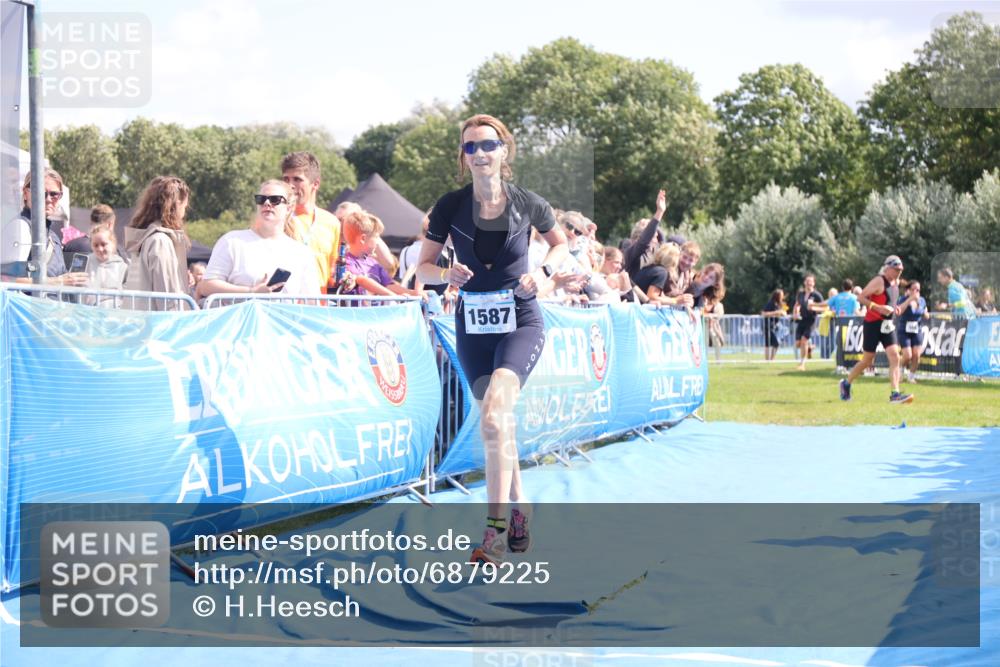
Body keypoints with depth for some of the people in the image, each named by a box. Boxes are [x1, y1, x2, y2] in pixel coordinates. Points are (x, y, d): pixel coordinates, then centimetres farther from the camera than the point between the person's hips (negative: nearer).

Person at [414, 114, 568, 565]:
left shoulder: (528, 204, -5)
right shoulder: (450, 207, -4)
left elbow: (561, 244, 14)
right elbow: (422, 268, 2)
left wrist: (544, 272, -6)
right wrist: (447, 273, -20)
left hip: (521, 323, -3)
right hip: (473, 327, 3)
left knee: (493, 418, -24)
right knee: (498, 425, 10)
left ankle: (495, 528, -23)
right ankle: (519, 508, 31)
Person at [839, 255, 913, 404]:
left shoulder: (896, 283, 11)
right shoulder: (878, 281, -14)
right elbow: (861, 298, -17)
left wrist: (894, 308, 6)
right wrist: (879, 308, -25)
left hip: (888, 325, 7)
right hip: (873, 324, -7)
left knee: (895, 357, -9)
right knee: (867, 360, 3)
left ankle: (895, 394, -14)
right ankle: (846, 384, 26)